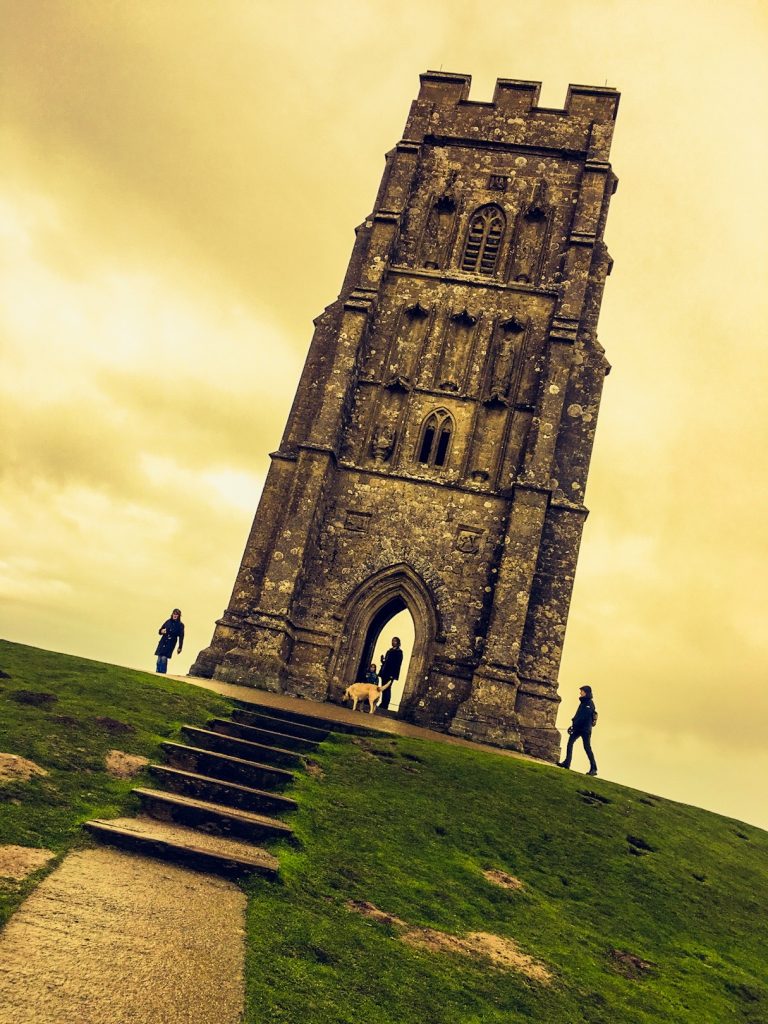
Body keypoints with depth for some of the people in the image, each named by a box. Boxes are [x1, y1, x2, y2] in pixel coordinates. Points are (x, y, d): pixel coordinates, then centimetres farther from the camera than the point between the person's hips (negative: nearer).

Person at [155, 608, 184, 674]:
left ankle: (162, 673, -8)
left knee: (164, 658, -15)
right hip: (162, 642, 3)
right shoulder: (168, 621, 5)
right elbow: (160, 631, 14)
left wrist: (180, 647, -5)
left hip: (170, 644, -3)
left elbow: (181, 637, -2)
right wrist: (162, 631, -10)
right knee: (159, 658, 1)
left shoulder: (180, 625, -3)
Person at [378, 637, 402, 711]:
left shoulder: (399, 652, -1)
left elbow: (398, 664, -9)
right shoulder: (389, 651, 20)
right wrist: (382, 660, -1)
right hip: (384, 672, 7)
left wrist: (393, 674, -17)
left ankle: (385, 705, -7)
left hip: (390, 674, -7)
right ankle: (383, 704, 9)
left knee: (387, 689, -9)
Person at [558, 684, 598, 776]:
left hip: (585, 729, -9)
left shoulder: (589, 703, -11)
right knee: (570, 743, -3)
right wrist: (573, 725, 9)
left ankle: (594, 769, 0)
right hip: (578, 728, 9)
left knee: (587, 747, -6)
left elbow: (583, 717, -20)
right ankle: (566, 763, -6)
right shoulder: (583, 702, 18)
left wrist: (574, 725, -22)